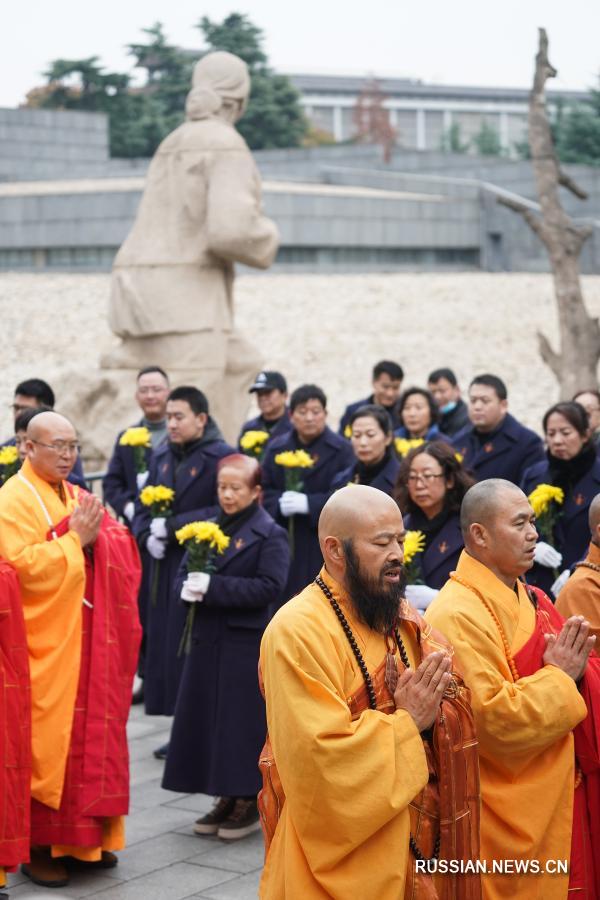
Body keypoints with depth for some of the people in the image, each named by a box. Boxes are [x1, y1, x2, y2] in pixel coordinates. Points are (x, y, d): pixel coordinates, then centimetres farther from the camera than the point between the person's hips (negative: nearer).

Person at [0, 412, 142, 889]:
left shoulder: (78, 497, 14)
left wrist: (99, 535, -8)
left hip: (89, 643, 7)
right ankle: (39, 846, 7)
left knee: (91, 735, 10)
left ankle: (87, 835, 21)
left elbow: (122, 553, 12)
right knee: (46, 744, -2)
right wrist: (75, 539, -17)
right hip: (45, 648, -7)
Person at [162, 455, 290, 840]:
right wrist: (188, 588, -12)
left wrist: (213, 587, -22)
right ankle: (227, 798, 19)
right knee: (208, 720, 9)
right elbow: (185, 573, 13)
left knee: (244, 722, -2)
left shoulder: (269, 534, -6)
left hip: (247, 645, -6)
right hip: (208, 640, 6)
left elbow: (270, 588, -18)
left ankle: (250, 801, 10)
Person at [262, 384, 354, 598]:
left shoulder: (341, 450, -3)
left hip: (325, 549, -3)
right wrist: (279, 503, -14)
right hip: (284, 547, 4)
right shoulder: (277, 448, 11)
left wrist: (309, 503, -21)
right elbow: (264, 492, 8)